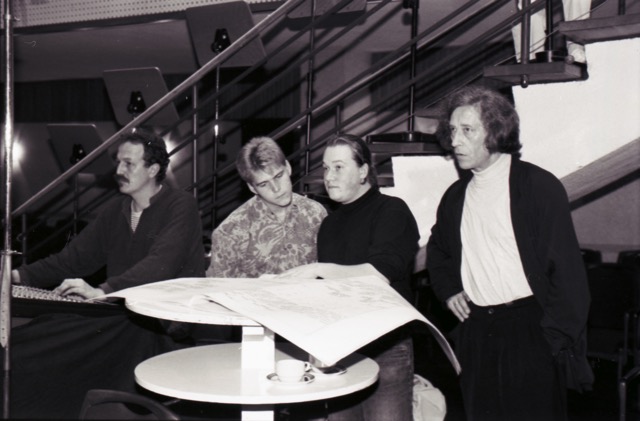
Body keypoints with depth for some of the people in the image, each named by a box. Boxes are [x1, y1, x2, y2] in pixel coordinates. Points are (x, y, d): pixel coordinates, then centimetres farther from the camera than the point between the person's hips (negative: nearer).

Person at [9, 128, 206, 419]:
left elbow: (161, 265, -22)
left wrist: (102, 291, -33)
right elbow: (74, 258, 14)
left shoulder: (180, 206, -7)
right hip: (120, 314, 6)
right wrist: (21, 275, -1)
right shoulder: (116, 210, 16)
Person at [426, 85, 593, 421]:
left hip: (529, 331, -5)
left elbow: (567, 269, -10)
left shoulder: (539, 186, -8)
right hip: (474, 331, 6)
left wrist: (562, 340, -14)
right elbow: (437, 250, 28)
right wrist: (448, 290, 10)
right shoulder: (456, 196, 10)